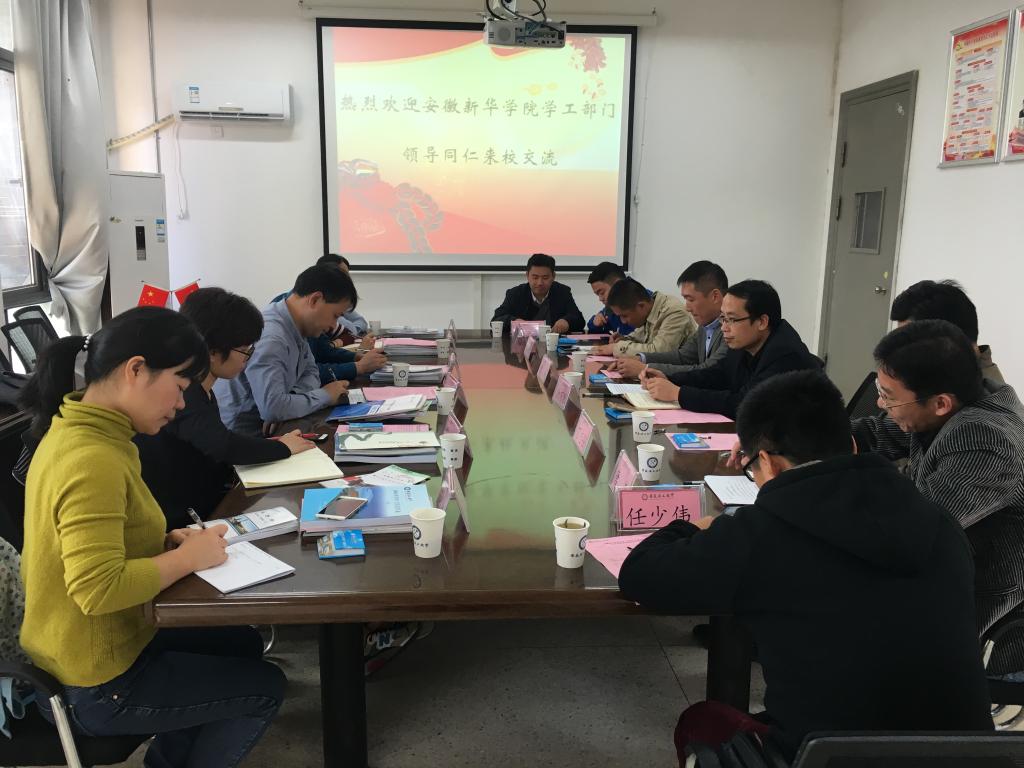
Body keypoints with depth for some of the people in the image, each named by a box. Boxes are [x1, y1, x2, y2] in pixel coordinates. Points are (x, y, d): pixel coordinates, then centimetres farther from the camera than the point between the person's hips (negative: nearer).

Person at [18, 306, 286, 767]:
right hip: (93, 684, -9)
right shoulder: (92, 460, -31)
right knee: (265, 687, 5)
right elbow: (98, 588, -36)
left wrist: (163, 543, -2)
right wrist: (186, 558, -22)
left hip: (91, 644, 9)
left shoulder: (74, 428, 0)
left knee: (243, 644, 20)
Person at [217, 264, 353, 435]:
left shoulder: (294, 327, 1)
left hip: (265, 426, 8)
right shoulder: (269, 338, -26)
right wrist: (324, 395, -18)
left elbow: (310, 371, 13)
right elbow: (272, 408, -32)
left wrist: (297, 396, -9)